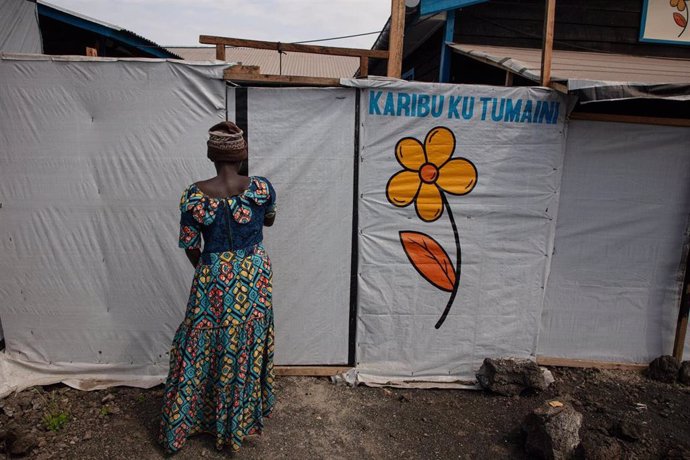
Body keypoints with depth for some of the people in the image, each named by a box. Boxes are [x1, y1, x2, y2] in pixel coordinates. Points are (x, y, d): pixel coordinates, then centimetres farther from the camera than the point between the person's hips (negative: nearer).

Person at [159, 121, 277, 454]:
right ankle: (243, 418, 37)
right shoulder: (261, 189, -13)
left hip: (214, 278, -1)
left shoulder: (194, 196, -15)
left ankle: (179, 427, 33)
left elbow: (190, 246, -4)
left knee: (202, 348, 16)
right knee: (248, 347, 19)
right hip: (253, 277, 1)